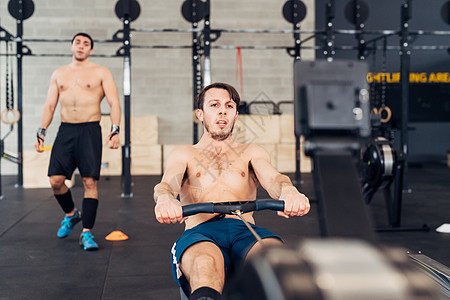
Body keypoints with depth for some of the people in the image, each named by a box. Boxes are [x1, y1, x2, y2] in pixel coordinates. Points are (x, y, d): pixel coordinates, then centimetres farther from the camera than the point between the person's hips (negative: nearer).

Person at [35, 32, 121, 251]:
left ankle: (87, 233, -2)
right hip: (65, 130, 3)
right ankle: (71, 214, 25)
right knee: (55, 180, -4)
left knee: (90, 182, -8)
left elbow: (114, 103, -2)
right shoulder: (59, 73, 16)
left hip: (90, 130, -3)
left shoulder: (101, 73, 5)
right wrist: (41, 131, 8)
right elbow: (50, 105, 17)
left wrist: (115, 130, -16)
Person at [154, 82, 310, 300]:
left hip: (245, 232, 1)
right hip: (201, 232, -1)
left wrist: (288, 192, -23)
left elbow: (272, 178, 6)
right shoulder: (183, 155, 25)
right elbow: (167, 183, 3)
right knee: (205, 264, -41)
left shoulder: (252, 153, 28)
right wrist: (164, 200, -26)